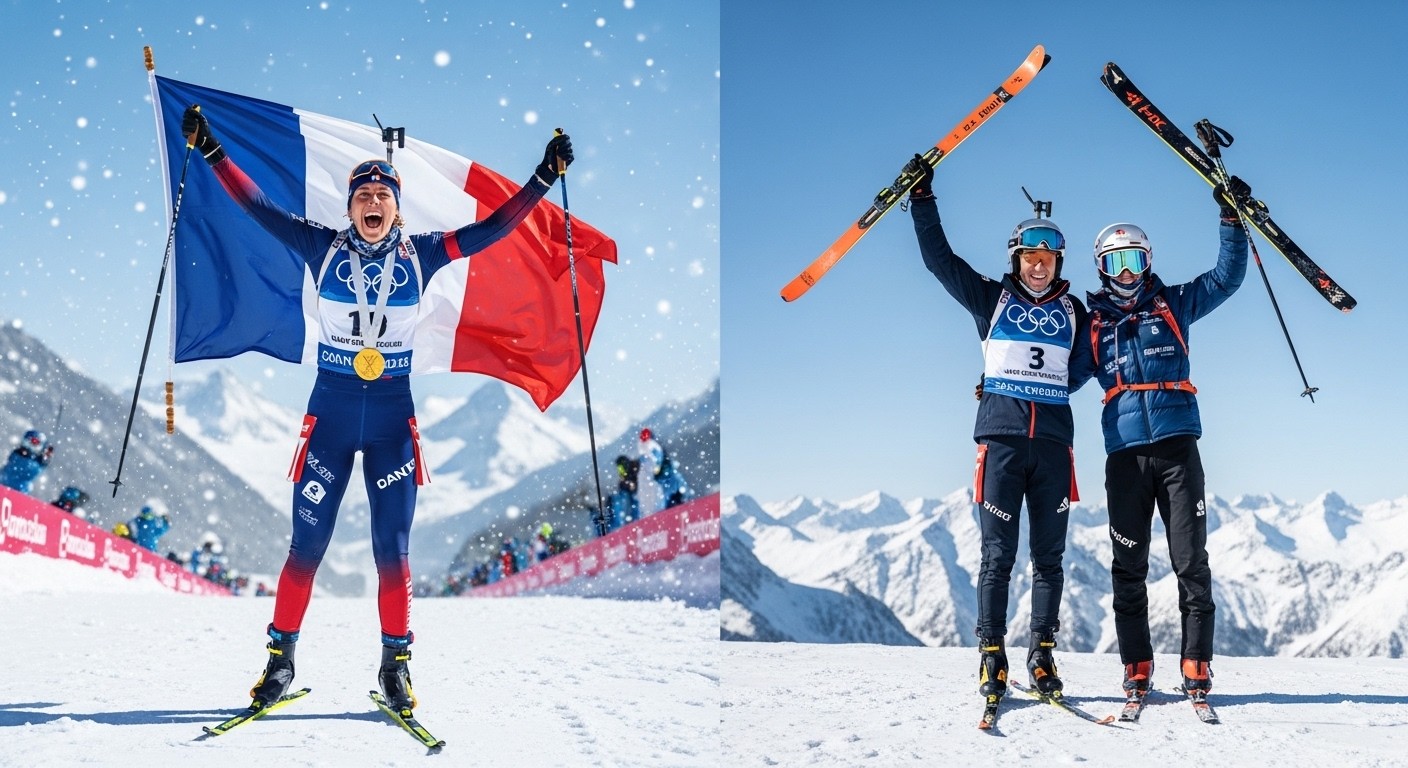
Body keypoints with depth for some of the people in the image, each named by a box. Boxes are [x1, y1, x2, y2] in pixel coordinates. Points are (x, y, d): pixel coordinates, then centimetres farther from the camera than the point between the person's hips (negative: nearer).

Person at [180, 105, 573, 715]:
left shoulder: (419, 254, 2)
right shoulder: (324, 248, 0)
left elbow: (492, 228, 1)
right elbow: (260, 208, -3)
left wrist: (544, 177, -4)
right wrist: (212, 151, -9)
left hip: (393, 413, 1)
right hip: (331, 408, 0)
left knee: (392, 548, 3)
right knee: (306, 543, 2)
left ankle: (396, 663, 14)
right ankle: (281, 657, 15)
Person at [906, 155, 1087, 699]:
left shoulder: (1074, 310, 15)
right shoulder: (990, 298, 10)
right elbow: (938, 256, 9)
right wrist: (923, 196, 5)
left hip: (1053, 440, 2)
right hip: (1001, 436, -2)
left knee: (1049, 556, 4)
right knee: (997, 555, -1)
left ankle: (1042, 656, 10)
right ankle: (992, 657, 3)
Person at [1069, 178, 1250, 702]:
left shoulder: (1173, 305, 14)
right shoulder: (1093, 325, 14)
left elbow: (1227, 276, 11)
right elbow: (1062, 376, 16)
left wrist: (1231, 218, 2)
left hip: (1177, 446, -1)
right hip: (1124, 453, 1)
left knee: (1191, 561, -3)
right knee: (1128, 566, 1)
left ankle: (1196, 667, 0)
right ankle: (1136, 667, 7)